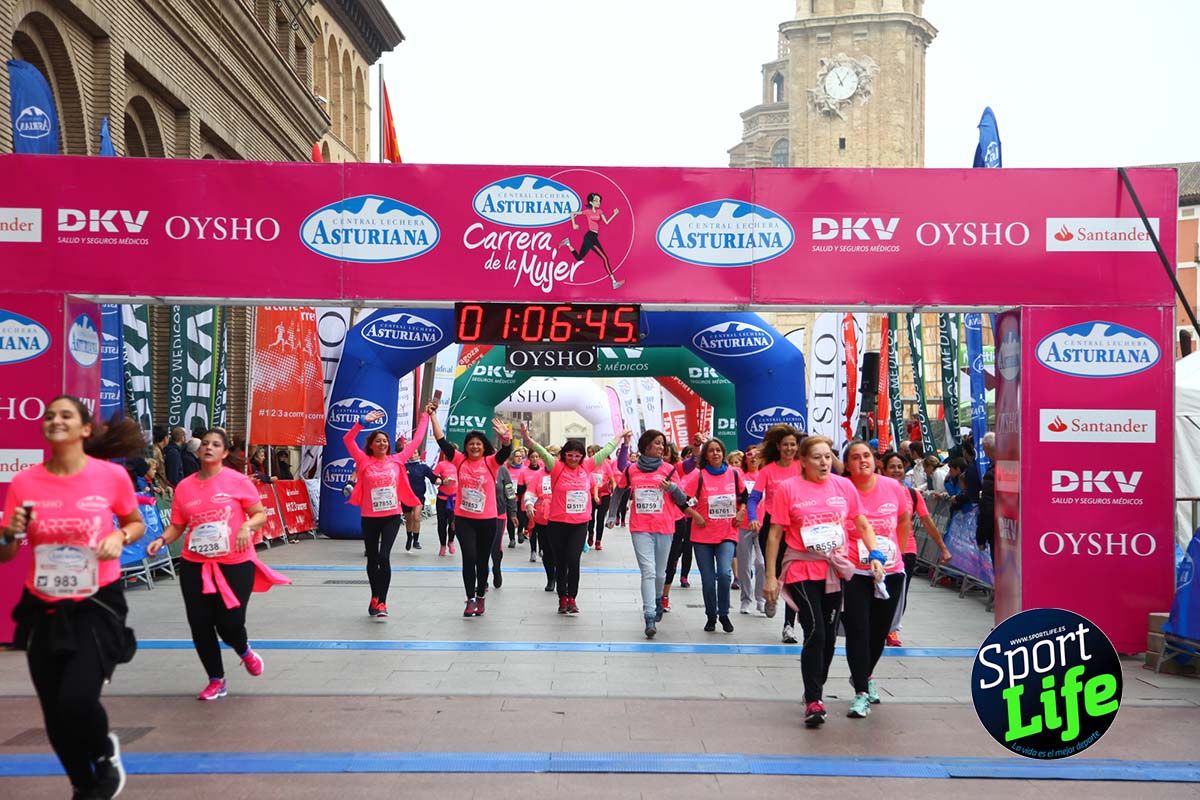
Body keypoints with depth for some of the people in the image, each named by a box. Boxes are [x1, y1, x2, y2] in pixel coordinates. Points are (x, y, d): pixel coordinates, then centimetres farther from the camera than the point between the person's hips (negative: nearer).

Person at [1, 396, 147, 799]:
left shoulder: (112, 475, -7)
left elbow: (136, 524, 11)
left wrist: (121, 537, -11)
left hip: (97, 605, -3)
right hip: (43, 610, 3)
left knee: (76, 700, -19)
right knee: (56, 716, 11)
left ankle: (106, 753, 17)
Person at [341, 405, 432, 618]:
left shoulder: (396, 460, 2)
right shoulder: (364, 461, -1)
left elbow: (416, 441, 8)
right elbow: (347, 440, -11)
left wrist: (426, 416, 10)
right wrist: (363, 421, -19)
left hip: (392, 516, -1)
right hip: (370, 517, 1)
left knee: (384, 556, -14)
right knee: (372, 559, 12)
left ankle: (381, 602, -8)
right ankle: (375, 598, 30)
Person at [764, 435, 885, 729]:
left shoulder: (844, 486, 3)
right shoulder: (787, 488, -7)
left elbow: (862, 524, 14)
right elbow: (775, 534, -5)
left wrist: (875, 555, 1)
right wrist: (770, 577, -7)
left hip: (835, 569, 4)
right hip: (802, 570, -4)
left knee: (828, 635, 12)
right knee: (815, 633, -13)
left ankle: (816, 690, 32)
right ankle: (814, 701, -3)